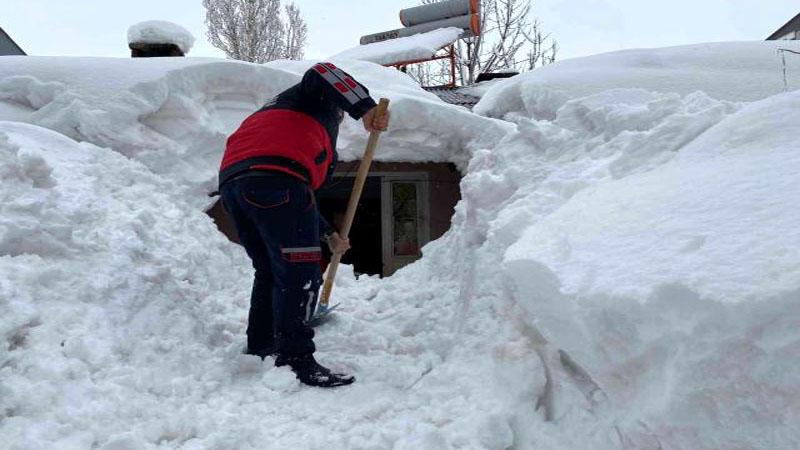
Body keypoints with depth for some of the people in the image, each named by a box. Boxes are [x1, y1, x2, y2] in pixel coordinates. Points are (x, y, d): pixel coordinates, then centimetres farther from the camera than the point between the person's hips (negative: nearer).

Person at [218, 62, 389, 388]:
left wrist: (329, 234, 42)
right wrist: (365, 107, -13)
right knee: (300, 274, -9)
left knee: (269, 271, 19)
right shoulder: (322, 103, 24)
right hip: (273, 175, -9)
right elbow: (321, 73, -3)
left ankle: (259, 352, 27)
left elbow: (297, 199, 41)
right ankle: (295, 361, -12)